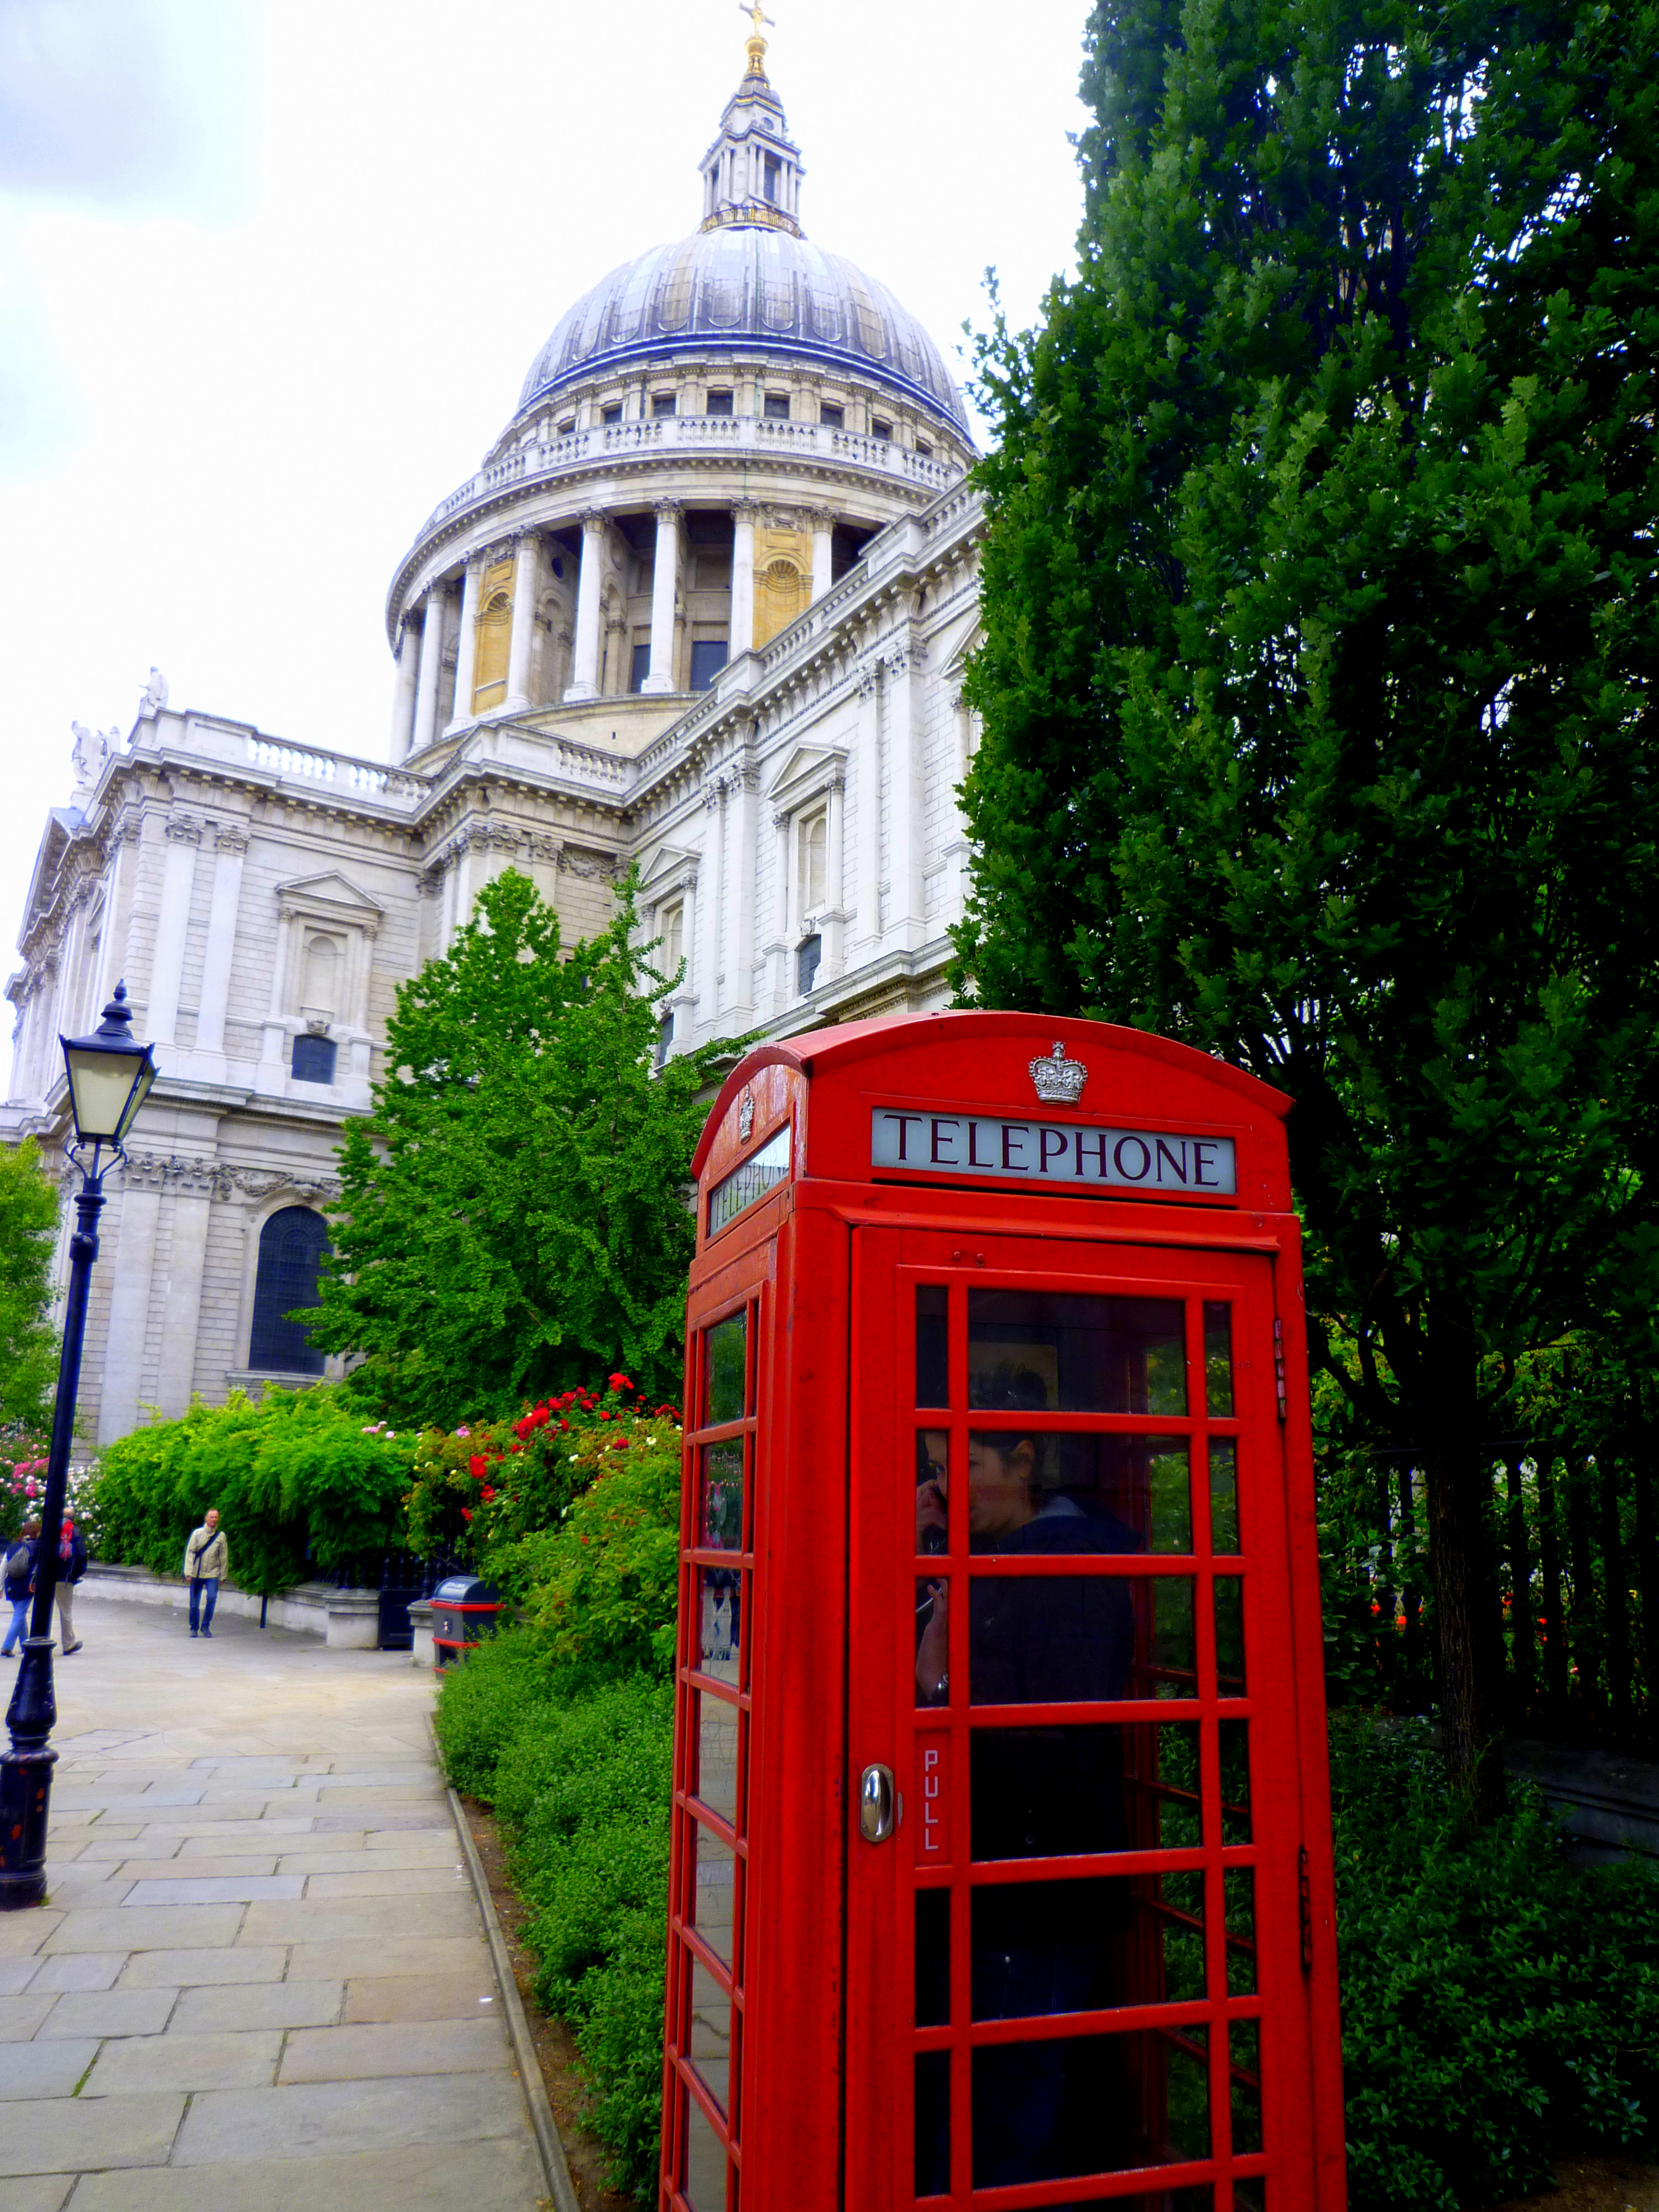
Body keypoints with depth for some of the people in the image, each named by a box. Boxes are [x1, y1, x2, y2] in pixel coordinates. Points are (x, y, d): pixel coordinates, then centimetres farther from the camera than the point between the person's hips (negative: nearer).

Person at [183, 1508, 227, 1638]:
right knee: (194, 1604, 3)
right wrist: (188, 1573, -8)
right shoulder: (197, 1533, 0)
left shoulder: (221, 1536, 3)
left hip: (213, 1574, 0)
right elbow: (190, 1553, 0)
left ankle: (206, 1626, -1)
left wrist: (223, 1576, 7)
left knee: (212, 1598, -17)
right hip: (197, 1574, 0)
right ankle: (194, 1628, 21)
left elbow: (224, 1557, 8)